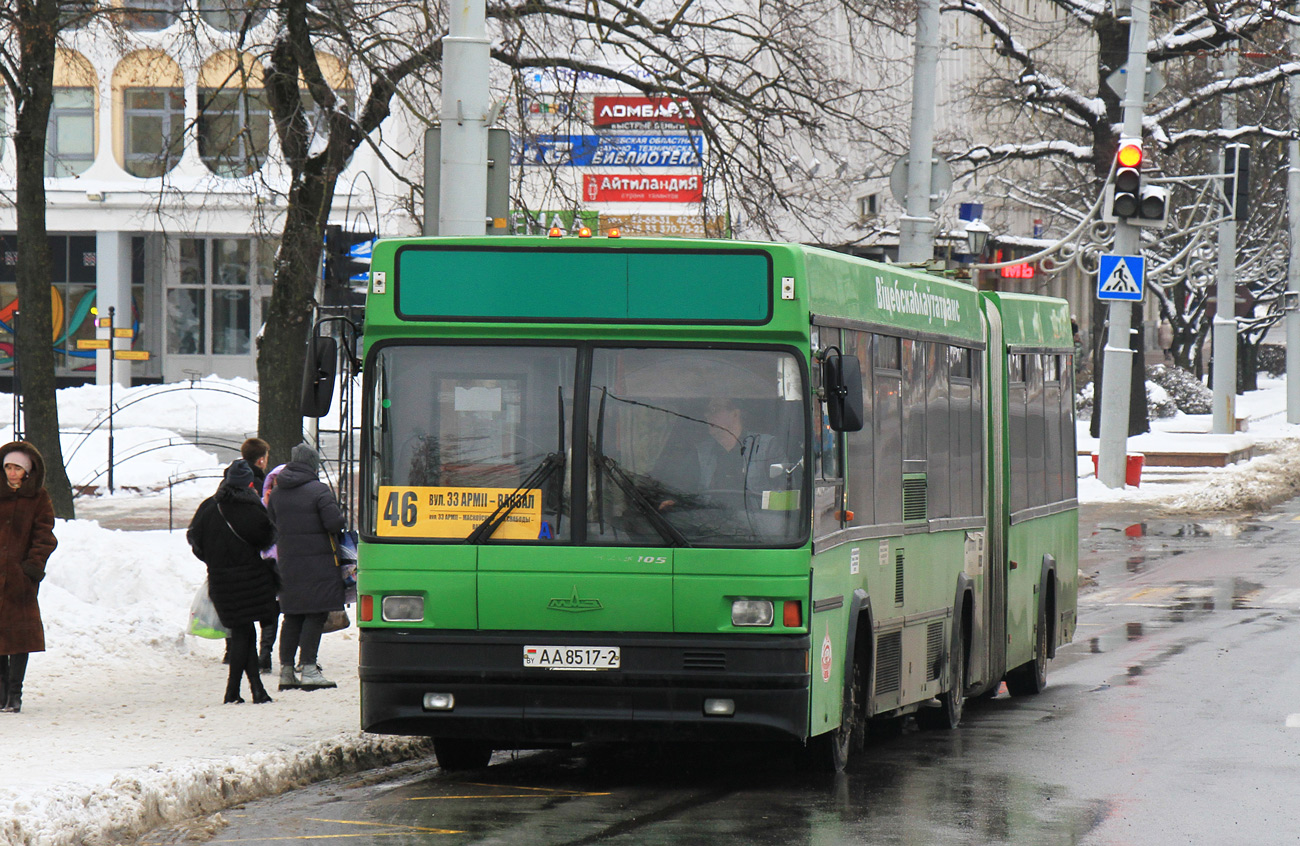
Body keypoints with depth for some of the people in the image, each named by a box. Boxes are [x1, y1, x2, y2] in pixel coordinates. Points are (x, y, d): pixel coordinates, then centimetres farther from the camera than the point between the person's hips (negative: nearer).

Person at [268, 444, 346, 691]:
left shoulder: (276, 493, 8)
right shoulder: (319, 490, -11)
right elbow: (335, 524, -16)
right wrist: (341, 515, 5)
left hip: (287, 563, 6)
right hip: (317, 564, -6)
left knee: (292, 617, 12)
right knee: (315, 615, -3)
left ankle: (286, 670, 11)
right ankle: (308, 668, -9)